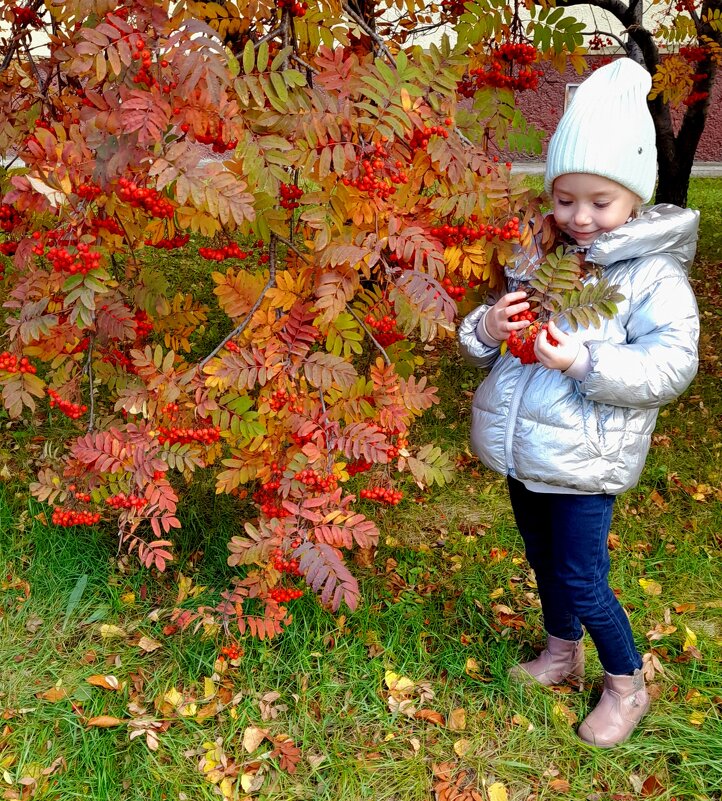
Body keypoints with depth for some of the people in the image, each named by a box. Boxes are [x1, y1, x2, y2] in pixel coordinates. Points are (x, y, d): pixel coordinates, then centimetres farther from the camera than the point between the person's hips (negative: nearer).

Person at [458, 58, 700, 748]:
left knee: (581, 580, 3)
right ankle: (562, 652, 47)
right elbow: (481, 343, 9)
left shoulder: (653, 276, -12)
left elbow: (669, 368, -20)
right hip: (522, 452, 6)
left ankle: (627, 685, 29)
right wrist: (486, 329, -14)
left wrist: (584, 362, -29)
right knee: (543, 560, 23)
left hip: (583, 460, -6)